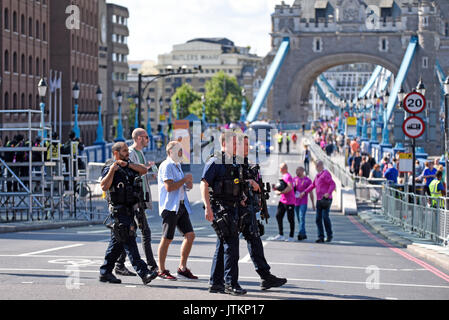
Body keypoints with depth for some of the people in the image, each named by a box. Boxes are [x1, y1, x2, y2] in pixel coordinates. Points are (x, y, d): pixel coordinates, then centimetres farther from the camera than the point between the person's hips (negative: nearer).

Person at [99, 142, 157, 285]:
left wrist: (127, 164, -7)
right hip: (119, 210, -8)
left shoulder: (128, 167, 16)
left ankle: (105, 272, 20)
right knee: (129, 241, -12)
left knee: (117, 242, 12)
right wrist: (112, 170, -23)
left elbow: (144, 170, 2)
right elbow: (104, 187, -20)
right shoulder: (110, 168, -8)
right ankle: (143, 273, -18)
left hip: (129, 209, 8)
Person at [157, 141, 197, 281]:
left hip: (181, 205, 9)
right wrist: (184, 179, -11)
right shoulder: (166, 166, -9)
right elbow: (169, 187, -19)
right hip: (170, 206, -9)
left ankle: (182, 268, 11)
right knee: (167, 239, -4)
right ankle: (162, 271, 5)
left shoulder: (177, 166, 21)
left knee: (190, 235, 3)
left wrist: (188, 185, 8)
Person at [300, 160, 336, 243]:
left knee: (325, 217, -13)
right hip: (319, 200, 8)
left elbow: (333, 184, -16)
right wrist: (304, 192, 23)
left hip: (326, 200, -8)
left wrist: (328, 193, -30)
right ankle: (321, 237, 1)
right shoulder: (317, 175, 19)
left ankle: (330, 235, 4)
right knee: (318, 218, 1)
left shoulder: (326, 174, -8)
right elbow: (312, 186, 30)